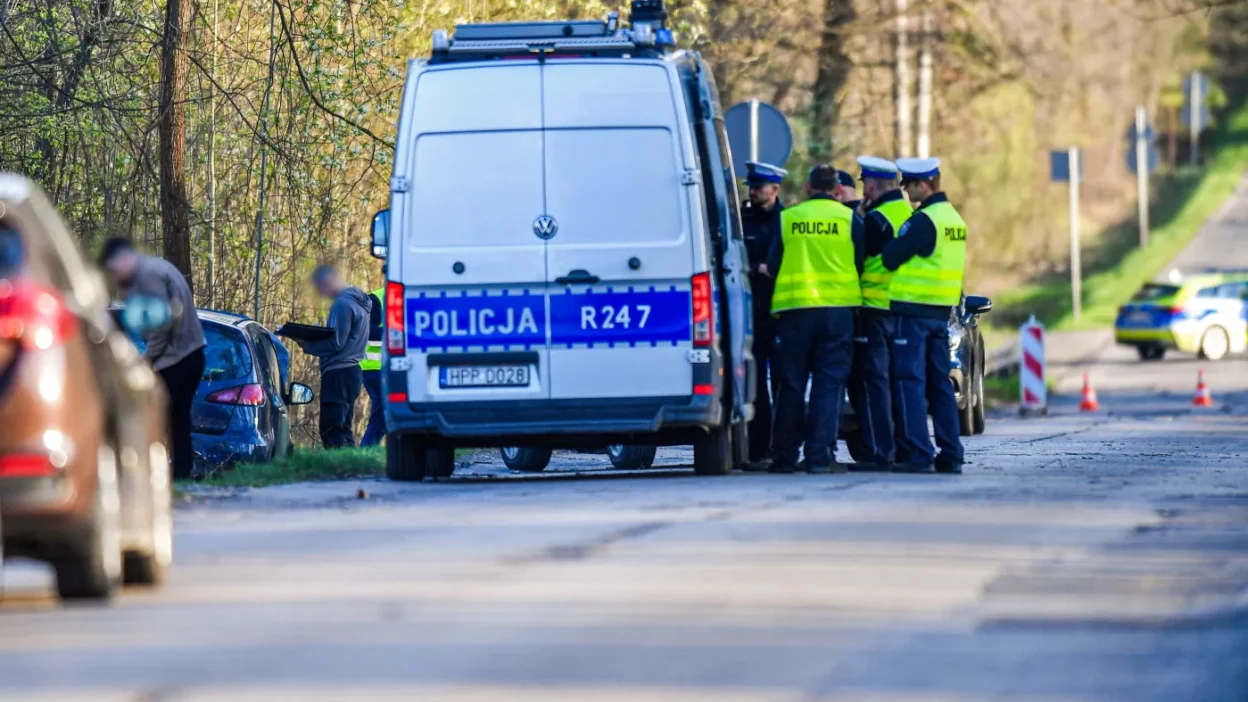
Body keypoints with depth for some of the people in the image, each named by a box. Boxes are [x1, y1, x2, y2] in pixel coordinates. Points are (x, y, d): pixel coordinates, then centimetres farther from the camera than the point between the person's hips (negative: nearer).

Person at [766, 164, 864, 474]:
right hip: (838, 308, -1)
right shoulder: (849, 218, 2)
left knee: (791, 384, 8)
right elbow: (861, 264, 5)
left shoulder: (787, 218, 4)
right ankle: (820, 455, -9)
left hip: (794, 308, 1)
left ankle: (785, 456, 9)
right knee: (829, 383, 0)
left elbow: (773, 266, 6)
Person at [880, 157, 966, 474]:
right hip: (942, 309, 8)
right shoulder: (954, 219, 13)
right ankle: (950, 454, 10)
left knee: (910, 381, -6)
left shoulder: (923, 220, -15)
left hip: (913, 309, -8)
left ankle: (918, 454, -11)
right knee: (939, 383, 11)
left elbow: (890, 257, -17)